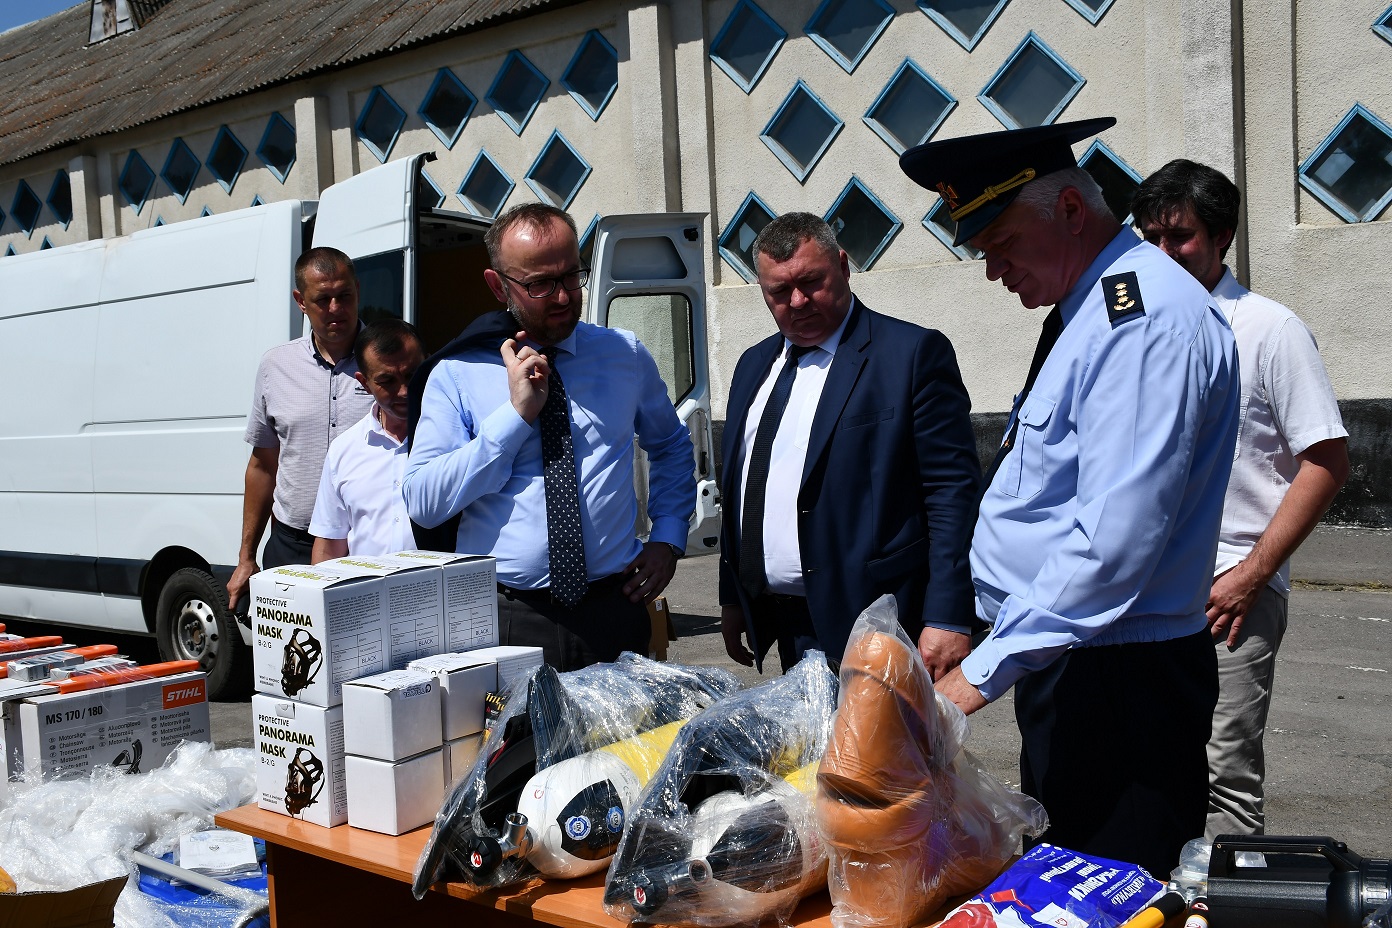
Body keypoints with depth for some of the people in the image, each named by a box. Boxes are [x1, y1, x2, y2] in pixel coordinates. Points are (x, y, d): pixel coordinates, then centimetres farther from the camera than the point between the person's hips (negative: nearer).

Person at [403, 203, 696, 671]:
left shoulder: (627, 356, 7)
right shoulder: (456, 376, -3)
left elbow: (671, 445, 23)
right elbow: (423, 502, -11)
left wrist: (668, 536, 8)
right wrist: (517, 413, -15)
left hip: (614, 613, 2)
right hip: (507, 622, -2)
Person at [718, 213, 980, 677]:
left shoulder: (914, 353, -7)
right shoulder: (754, 364, 15)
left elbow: (952, 492, -12)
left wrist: (948, 620, -18)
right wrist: (732, 599, 16)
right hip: (782, 623, 6)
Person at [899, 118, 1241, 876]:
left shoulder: (1145, 314, -19)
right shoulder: (1088, 308, 14)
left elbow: (1113, 539, -27)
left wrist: (985, 671, -24)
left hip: (1118, 685, -10)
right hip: (1061, 665, 10)